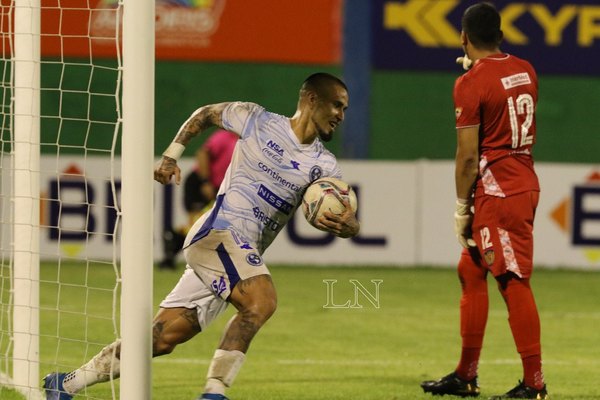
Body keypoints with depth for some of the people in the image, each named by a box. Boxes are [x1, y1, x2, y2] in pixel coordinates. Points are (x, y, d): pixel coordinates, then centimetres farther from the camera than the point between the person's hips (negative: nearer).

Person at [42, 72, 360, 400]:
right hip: (218, 233, -5)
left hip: (245, 257, 5)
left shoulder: (323, 166, 11)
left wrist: (346, 225, -23)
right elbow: (205, 114, 19)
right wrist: (170, 157, 13)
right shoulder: (258, 120, 2)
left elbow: (350, 221, 0)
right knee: (261, 301, -31)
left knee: (162, 338, 1)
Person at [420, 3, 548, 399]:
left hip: (497, 192, -9)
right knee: (471, 272, 17)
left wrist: (461, 206, -7)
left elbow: (468, 154, -15)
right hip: (525, 184, 9)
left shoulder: (471, 84, -14)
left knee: (514, 282, -8)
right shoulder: (525, 70, 9)